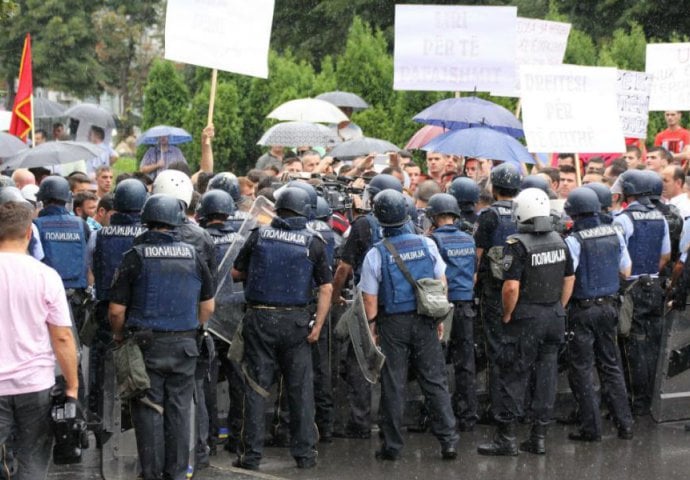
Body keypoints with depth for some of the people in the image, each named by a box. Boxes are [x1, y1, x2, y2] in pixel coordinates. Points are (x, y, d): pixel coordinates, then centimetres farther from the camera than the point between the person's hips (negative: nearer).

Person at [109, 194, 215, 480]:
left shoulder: (136, 257, -9)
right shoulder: (192, 256, 2)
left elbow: (117, 310, -9)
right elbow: (208, 306, 9)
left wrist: (119, 336, 9)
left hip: (147, 344, -3)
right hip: (185, 346, 3)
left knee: (148, 411, 4)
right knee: (179, 410, 10)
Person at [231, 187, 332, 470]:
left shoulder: (259, 236, 0)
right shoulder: (313, 243, -1)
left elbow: (236, 273, 7)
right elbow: (326, 288, -6)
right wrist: (318, 326, -5)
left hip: (259, 318, 1)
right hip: (296, 321, 0)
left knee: (256, 387, 6)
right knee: (301, 388, 8)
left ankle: (251, 454, 7)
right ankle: (304, 453, 12)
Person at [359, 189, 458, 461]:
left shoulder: (376, 254, -11)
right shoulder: (427, 245, -2)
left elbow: (370, 298, -9)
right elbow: (441, 283, 4)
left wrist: (371, 326, 5)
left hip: (393, 324, -2)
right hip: (425, 322, 2)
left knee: (393, 386, 5)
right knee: (435, 382, 7)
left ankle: (392, 446, 10)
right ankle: (448, 440, 4)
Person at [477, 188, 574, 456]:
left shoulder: (518, 244, -15)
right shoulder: (558, 241, 5)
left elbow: (511, 287, -21)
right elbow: (569, 279, 12)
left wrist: (507, 315, -8)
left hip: (526, 317, -6)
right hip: (555, 318, 6)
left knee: (514, 377, 0)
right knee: (547, 374, 9)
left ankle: (506, 437, 3)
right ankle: (539, 436, 14)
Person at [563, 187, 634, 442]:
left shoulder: (574, 241, -17)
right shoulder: (615, 235, -1)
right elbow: (626, 271, 10)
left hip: (583, 309, -5)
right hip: (609, 305, 5)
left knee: (581, 368, 3)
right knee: (611, 365, 14)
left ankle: (591, 427, 4)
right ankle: (624, 423, 13)